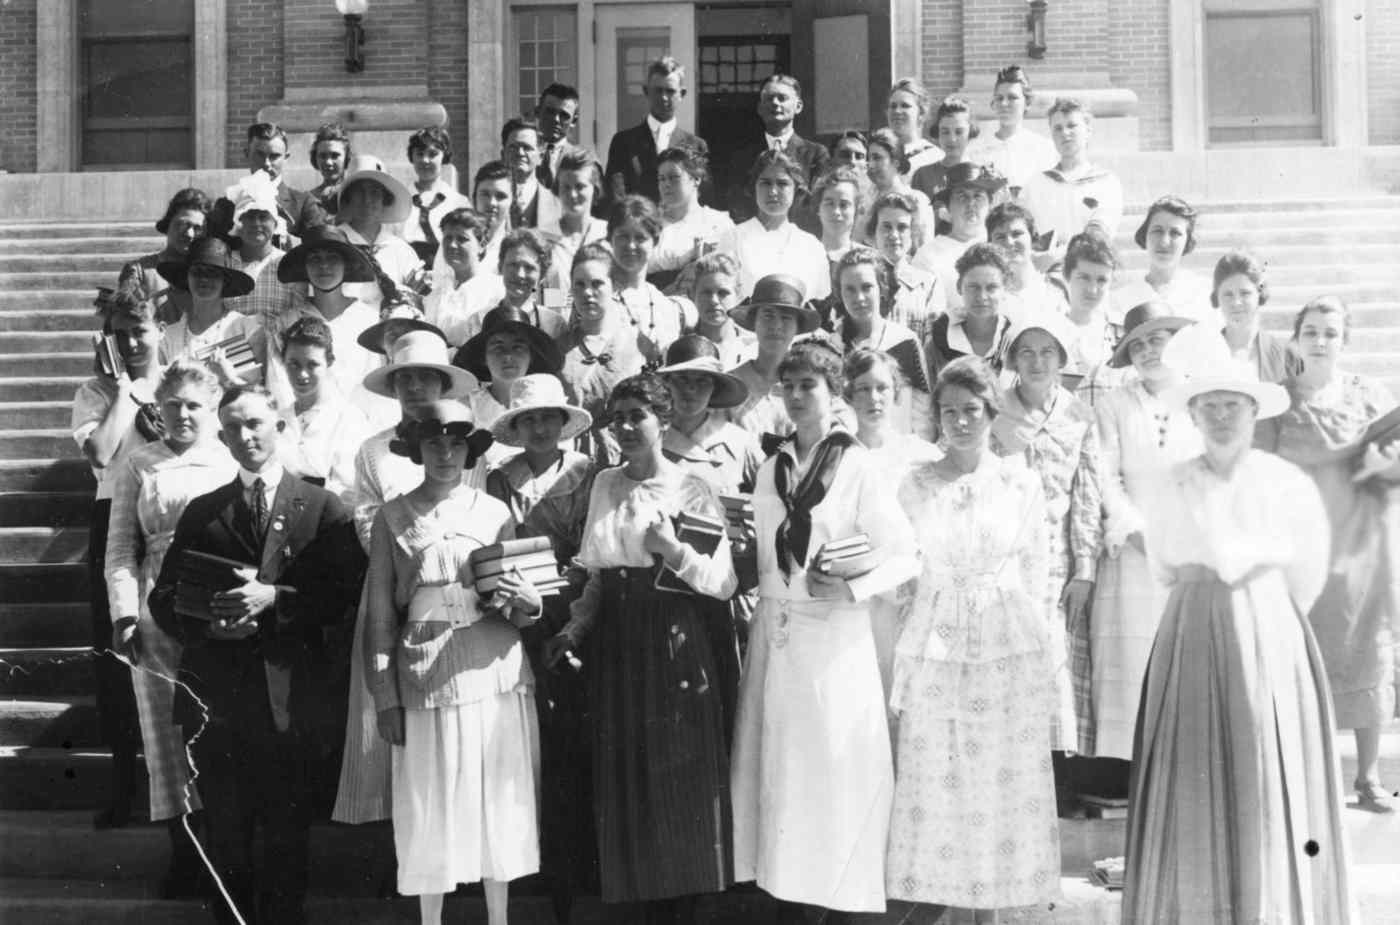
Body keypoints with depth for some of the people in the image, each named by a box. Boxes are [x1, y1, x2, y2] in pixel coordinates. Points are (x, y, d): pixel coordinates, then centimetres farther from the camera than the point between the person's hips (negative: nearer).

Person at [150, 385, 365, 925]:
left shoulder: (323, 508, 4)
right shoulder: (201, 512, 12)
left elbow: (345, 594, -5)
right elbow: (164, 599, 8)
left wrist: (275, 598, -17)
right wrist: (207, 624, -11)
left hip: (290, 693, -2)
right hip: (216, 693, 2)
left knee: (288, 835, 7)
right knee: (225, 837, 10)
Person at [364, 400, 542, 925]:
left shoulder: (495, 513, 8)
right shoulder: (393, 518, 4)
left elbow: (518, 614, 11)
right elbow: (380, 615, 2)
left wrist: (525, 601, -12)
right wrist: (385, 697, -5)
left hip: (495, 670, 2)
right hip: (426, 678, -1)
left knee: (499, 803, 5)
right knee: (431, 809, 3)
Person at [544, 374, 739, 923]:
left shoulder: (692, 489, -5)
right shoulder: (604, 485, 10)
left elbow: (723, 581, -9)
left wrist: (675, 552, -24)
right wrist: (576, 628, 5)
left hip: (677, 644, -4)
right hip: (616, 643, 5)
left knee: (681, 778, 0)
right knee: (627, 784, 6)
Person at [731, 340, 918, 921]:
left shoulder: (859, 469, -6)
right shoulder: (771, 470, 11)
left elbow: (906, 558, -9)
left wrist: (852, 586, -21)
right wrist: (735, 540, 0)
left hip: (834, 639, -5)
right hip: (772, 638, 5)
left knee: (833, 769, -2)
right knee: (776, 767, 7)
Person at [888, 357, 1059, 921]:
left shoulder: (1022, 485, 3)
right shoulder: (915, 485, 4)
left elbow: (1034, 576, 8)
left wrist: (1041, 650, 7)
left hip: (1009, 650, 0)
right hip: (934, 649, 0)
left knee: (1001, 781, 4)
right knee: (934, 784, 1)